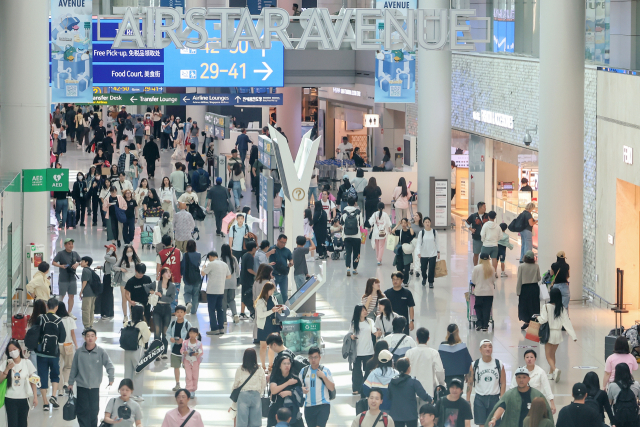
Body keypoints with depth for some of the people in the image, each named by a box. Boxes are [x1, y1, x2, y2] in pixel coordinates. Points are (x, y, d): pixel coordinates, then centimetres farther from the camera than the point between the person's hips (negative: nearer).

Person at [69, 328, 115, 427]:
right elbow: (74, 368, 6)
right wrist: (71, 383, 10)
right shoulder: (79, 352, -2)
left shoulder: (101, 352, -4)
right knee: (83, 410, -3)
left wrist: (111, 378, -19)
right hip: (81, 386, 0)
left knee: (94, 410, 6)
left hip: (95, 386, 0)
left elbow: (109, 365, -4)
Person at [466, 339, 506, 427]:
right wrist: (468, 401, -2)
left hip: (494, 398, 0)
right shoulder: (474, 365, 1)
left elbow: (503, 383, 2)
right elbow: (469, 383, 3)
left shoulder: (499, 365, 1)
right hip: (480, 399, 0)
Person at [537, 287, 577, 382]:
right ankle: (551, 373, 26)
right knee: (552, 354, 21)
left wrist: (538, 317, 2)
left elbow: (543, 319, -20)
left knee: (548, 355, 2)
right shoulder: (562, 309, -4)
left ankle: (555, 370, -23)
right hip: (558, 333, 4)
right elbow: (567, 322, -5)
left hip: (549, 333, -4)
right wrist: (573, 335, -6)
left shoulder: (546, 307, -15)